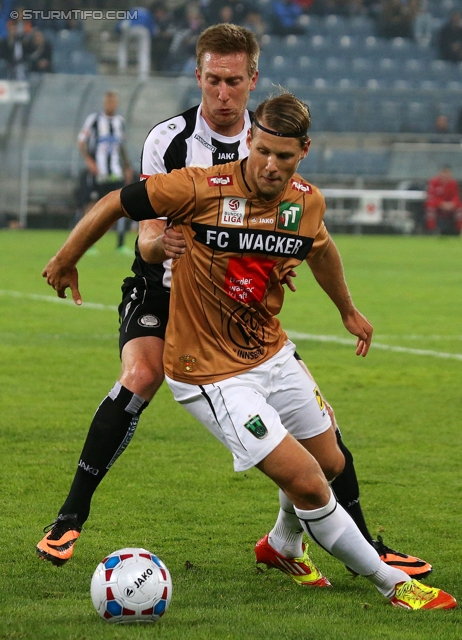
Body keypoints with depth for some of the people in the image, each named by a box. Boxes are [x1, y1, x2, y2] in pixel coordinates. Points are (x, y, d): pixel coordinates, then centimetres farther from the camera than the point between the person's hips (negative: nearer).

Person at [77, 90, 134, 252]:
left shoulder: (120, 121, 14)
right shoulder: (93, 119, -2)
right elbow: (82, 142, -4)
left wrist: (127, 167, 18)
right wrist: (88, 160, -17)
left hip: (115, 172, 4)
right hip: (97, 171, -4)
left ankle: (120, 244, -3)